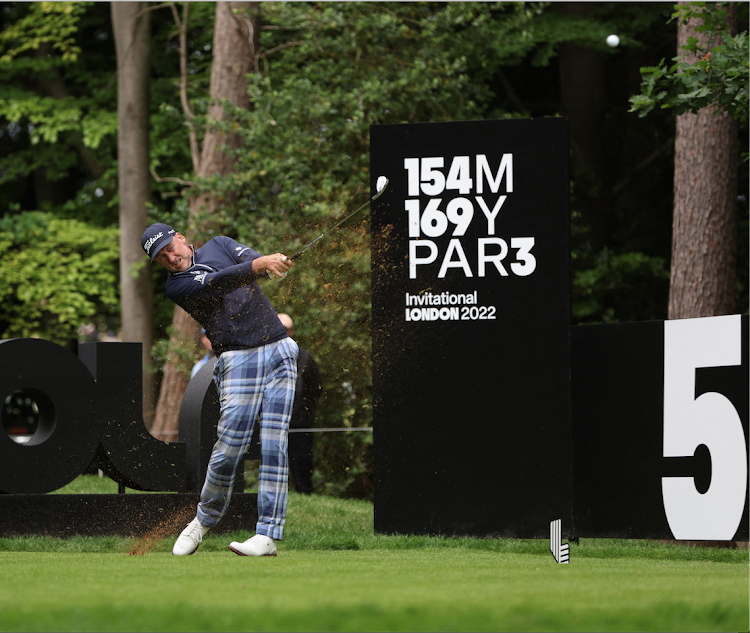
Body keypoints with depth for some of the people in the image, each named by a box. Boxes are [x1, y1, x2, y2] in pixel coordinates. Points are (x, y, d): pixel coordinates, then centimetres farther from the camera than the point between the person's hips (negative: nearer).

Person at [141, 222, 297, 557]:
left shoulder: (219, 244, 14)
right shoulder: (177, 285, 0)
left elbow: (254, 260, -4)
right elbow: (219, 282, -18)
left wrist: (271, 262, -28)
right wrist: (259, 266, -33)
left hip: (279, 350, 3)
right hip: (238, 360, -3)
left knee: (274, 445, -6)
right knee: (229, 448, -11)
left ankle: (268, 534, -8)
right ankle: (204, 519, 13)